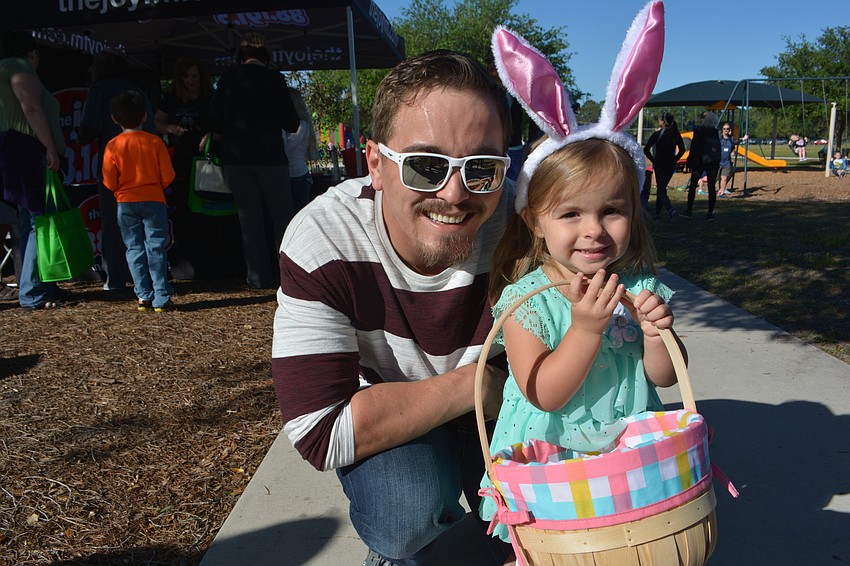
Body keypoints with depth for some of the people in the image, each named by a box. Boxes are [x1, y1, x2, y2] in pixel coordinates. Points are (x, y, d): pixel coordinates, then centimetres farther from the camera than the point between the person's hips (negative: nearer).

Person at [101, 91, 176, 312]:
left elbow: (110, 182, -4)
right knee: (156, 248, 1)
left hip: (125, 203, 1)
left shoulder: (113, 146, -3)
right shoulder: (155, 142, -3)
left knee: (134, 249, 8)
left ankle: (144, 297, 8)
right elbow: (167, 176, -3)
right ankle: (161, 298, -1)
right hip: (154, 200, -1)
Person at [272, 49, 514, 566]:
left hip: (499, 407, 3)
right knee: (408, 514, -30)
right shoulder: (322, 240, -30)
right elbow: (321, 432, -34)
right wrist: (475, 382, -30)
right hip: (379, 424, -2)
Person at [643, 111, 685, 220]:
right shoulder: (676, 134, 4)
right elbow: (682, 150, 10)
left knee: (661, 189, -6)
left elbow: (646, 150, -11)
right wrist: (674, 160, 13)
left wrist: (653, 160, 0)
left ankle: (670, 209, -29)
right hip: (671, 165, 5)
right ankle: (657, 213, 23)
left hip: (659, 164, -5)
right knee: (661, 187, 17)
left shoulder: (657, 134, -9)